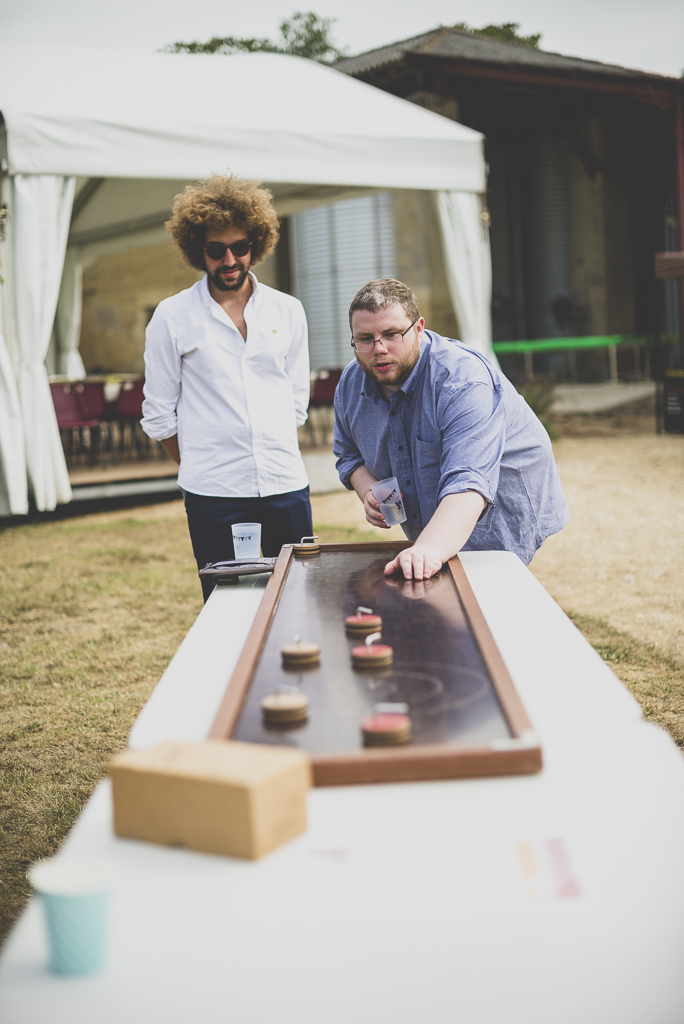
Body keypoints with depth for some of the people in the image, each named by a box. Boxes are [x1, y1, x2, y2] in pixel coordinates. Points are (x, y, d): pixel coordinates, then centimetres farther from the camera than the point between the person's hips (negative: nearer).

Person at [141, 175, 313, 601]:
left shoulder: (288, 311, 10)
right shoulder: (172, 318, 2)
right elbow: (159, 414, 5)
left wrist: (274, 459, 10)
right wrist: (201, 466, 8)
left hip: (286, 487, 3)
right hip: (213, 497, -2)